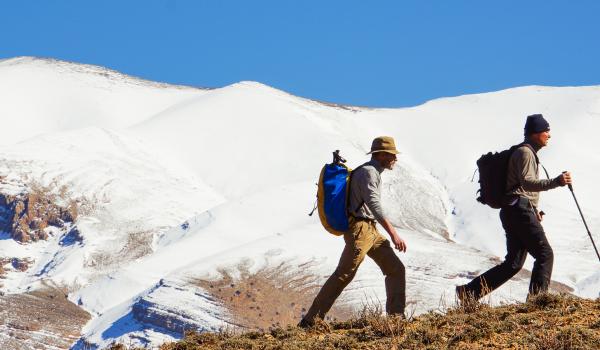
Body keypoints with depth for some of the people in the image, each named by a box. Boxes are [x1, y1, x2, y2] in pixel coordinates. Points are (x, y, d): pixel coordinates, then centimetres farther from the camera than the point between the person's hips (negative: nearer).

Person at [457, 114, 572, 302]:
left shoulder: (527, 152, 26)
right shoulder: (525, 152, -7)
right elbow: (526, 182, -22)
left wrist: (533, 209, 21)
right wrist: (555, 182, -33)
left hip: (512, 211, 10)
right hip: (520, 210, -10)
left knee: (514, 263, 7)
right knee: (545, 254, -11)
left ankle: (469, 292, 5)